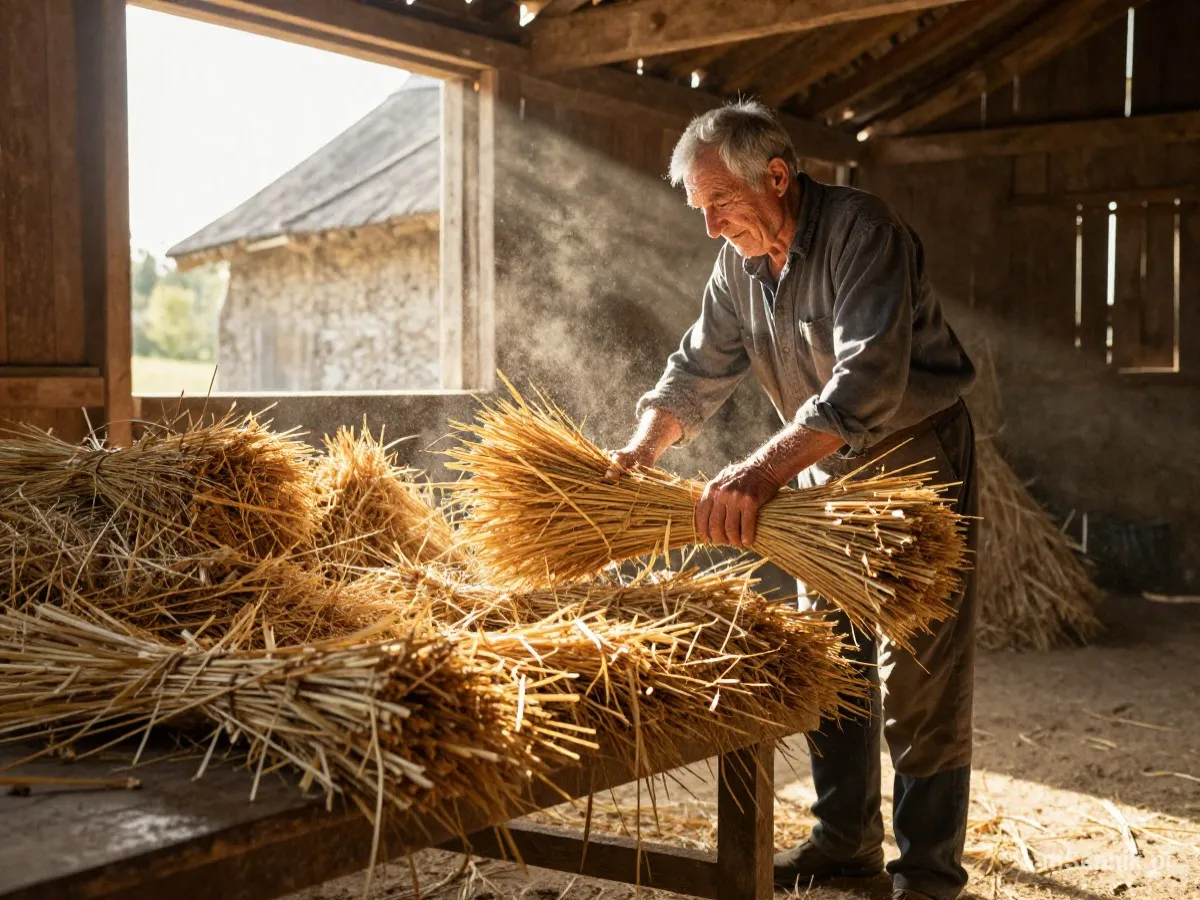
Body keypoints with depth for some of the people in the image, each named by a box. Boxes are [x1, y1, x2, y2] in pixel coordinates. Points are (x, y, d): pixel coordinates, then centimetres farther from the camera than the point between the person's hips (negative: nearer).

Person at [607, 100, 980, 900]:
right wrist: (643, 450, -12)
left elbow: (867, 384, -36)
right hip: (824, 470, 8)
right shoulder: (740, 261, 1)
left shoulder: (861, 232, -24)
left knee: (917, 679, -3)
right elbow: (700, 369, 5)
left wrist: (763, 471, -46)